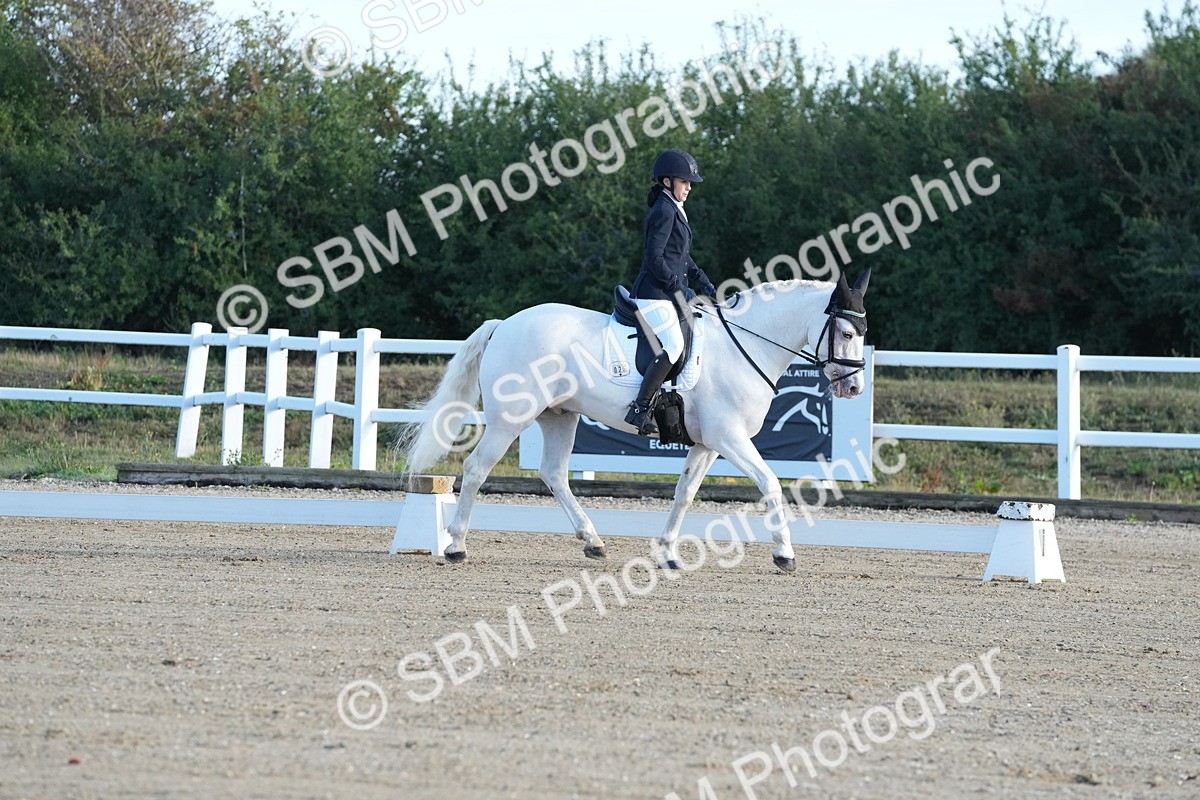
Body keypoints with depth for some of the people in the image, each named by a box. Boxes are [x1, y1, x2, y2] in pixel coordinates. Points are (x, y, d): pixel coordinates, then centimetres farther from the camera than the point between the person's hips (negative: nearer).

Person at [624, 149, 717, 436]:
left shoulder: (675, 210, 19)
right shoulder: (663, 212, -12)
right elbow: (654, 258, -20)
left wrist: (704, 283, 16)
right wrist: (677, 288, -15)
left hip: (672, 291, 11)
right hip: (654, 294, -11)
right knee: (674, 346, -25)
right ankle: (639, 410, -25)